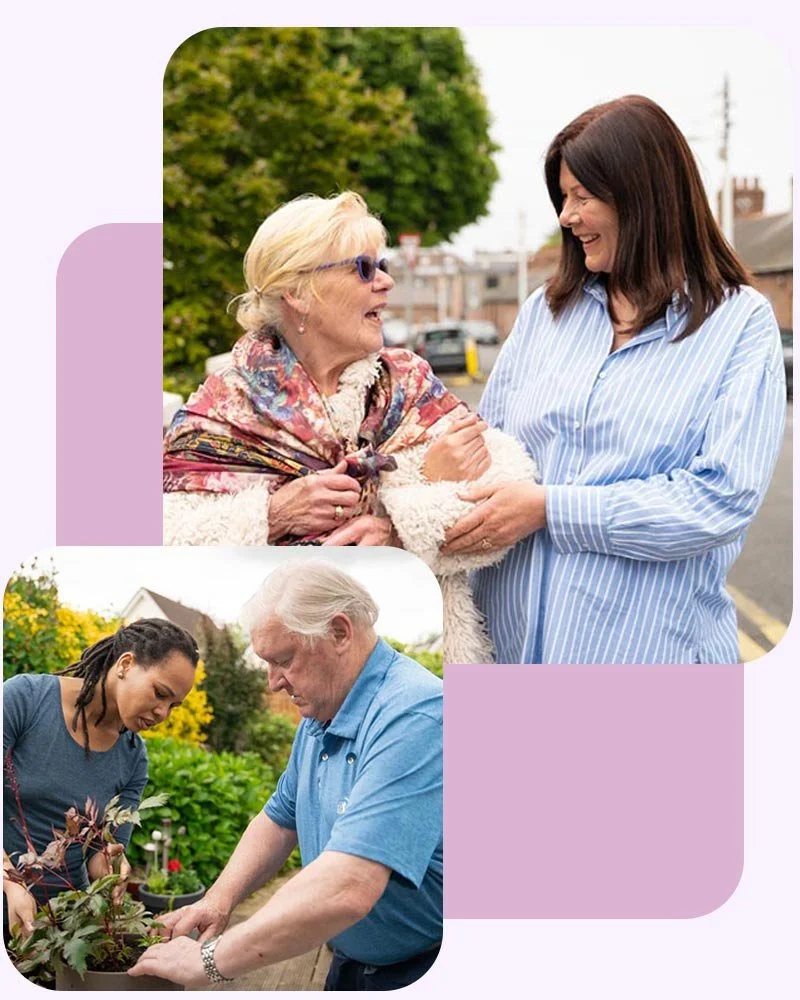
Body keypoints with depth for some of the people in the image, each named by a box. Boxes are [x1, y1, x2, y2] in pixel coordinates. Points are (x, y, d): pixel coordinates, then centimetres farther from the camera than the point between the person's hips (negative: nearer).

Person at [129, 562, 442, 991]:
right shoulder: (321, 714, 4)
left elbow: (345, 890, -36)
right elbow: (280, 819, 16)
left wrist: (212, 959, -29)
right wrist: (218, 901, -1)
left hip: (419, 975, -8)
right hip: (349, 967, 8)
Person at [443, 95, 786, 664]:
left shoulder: (740, 324, -4)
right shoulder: (547, 310, 11)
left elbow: (721, 500, -15)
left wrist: (548, 509, -17)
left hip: (643, 649, -4)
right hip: (510, 636, 4)